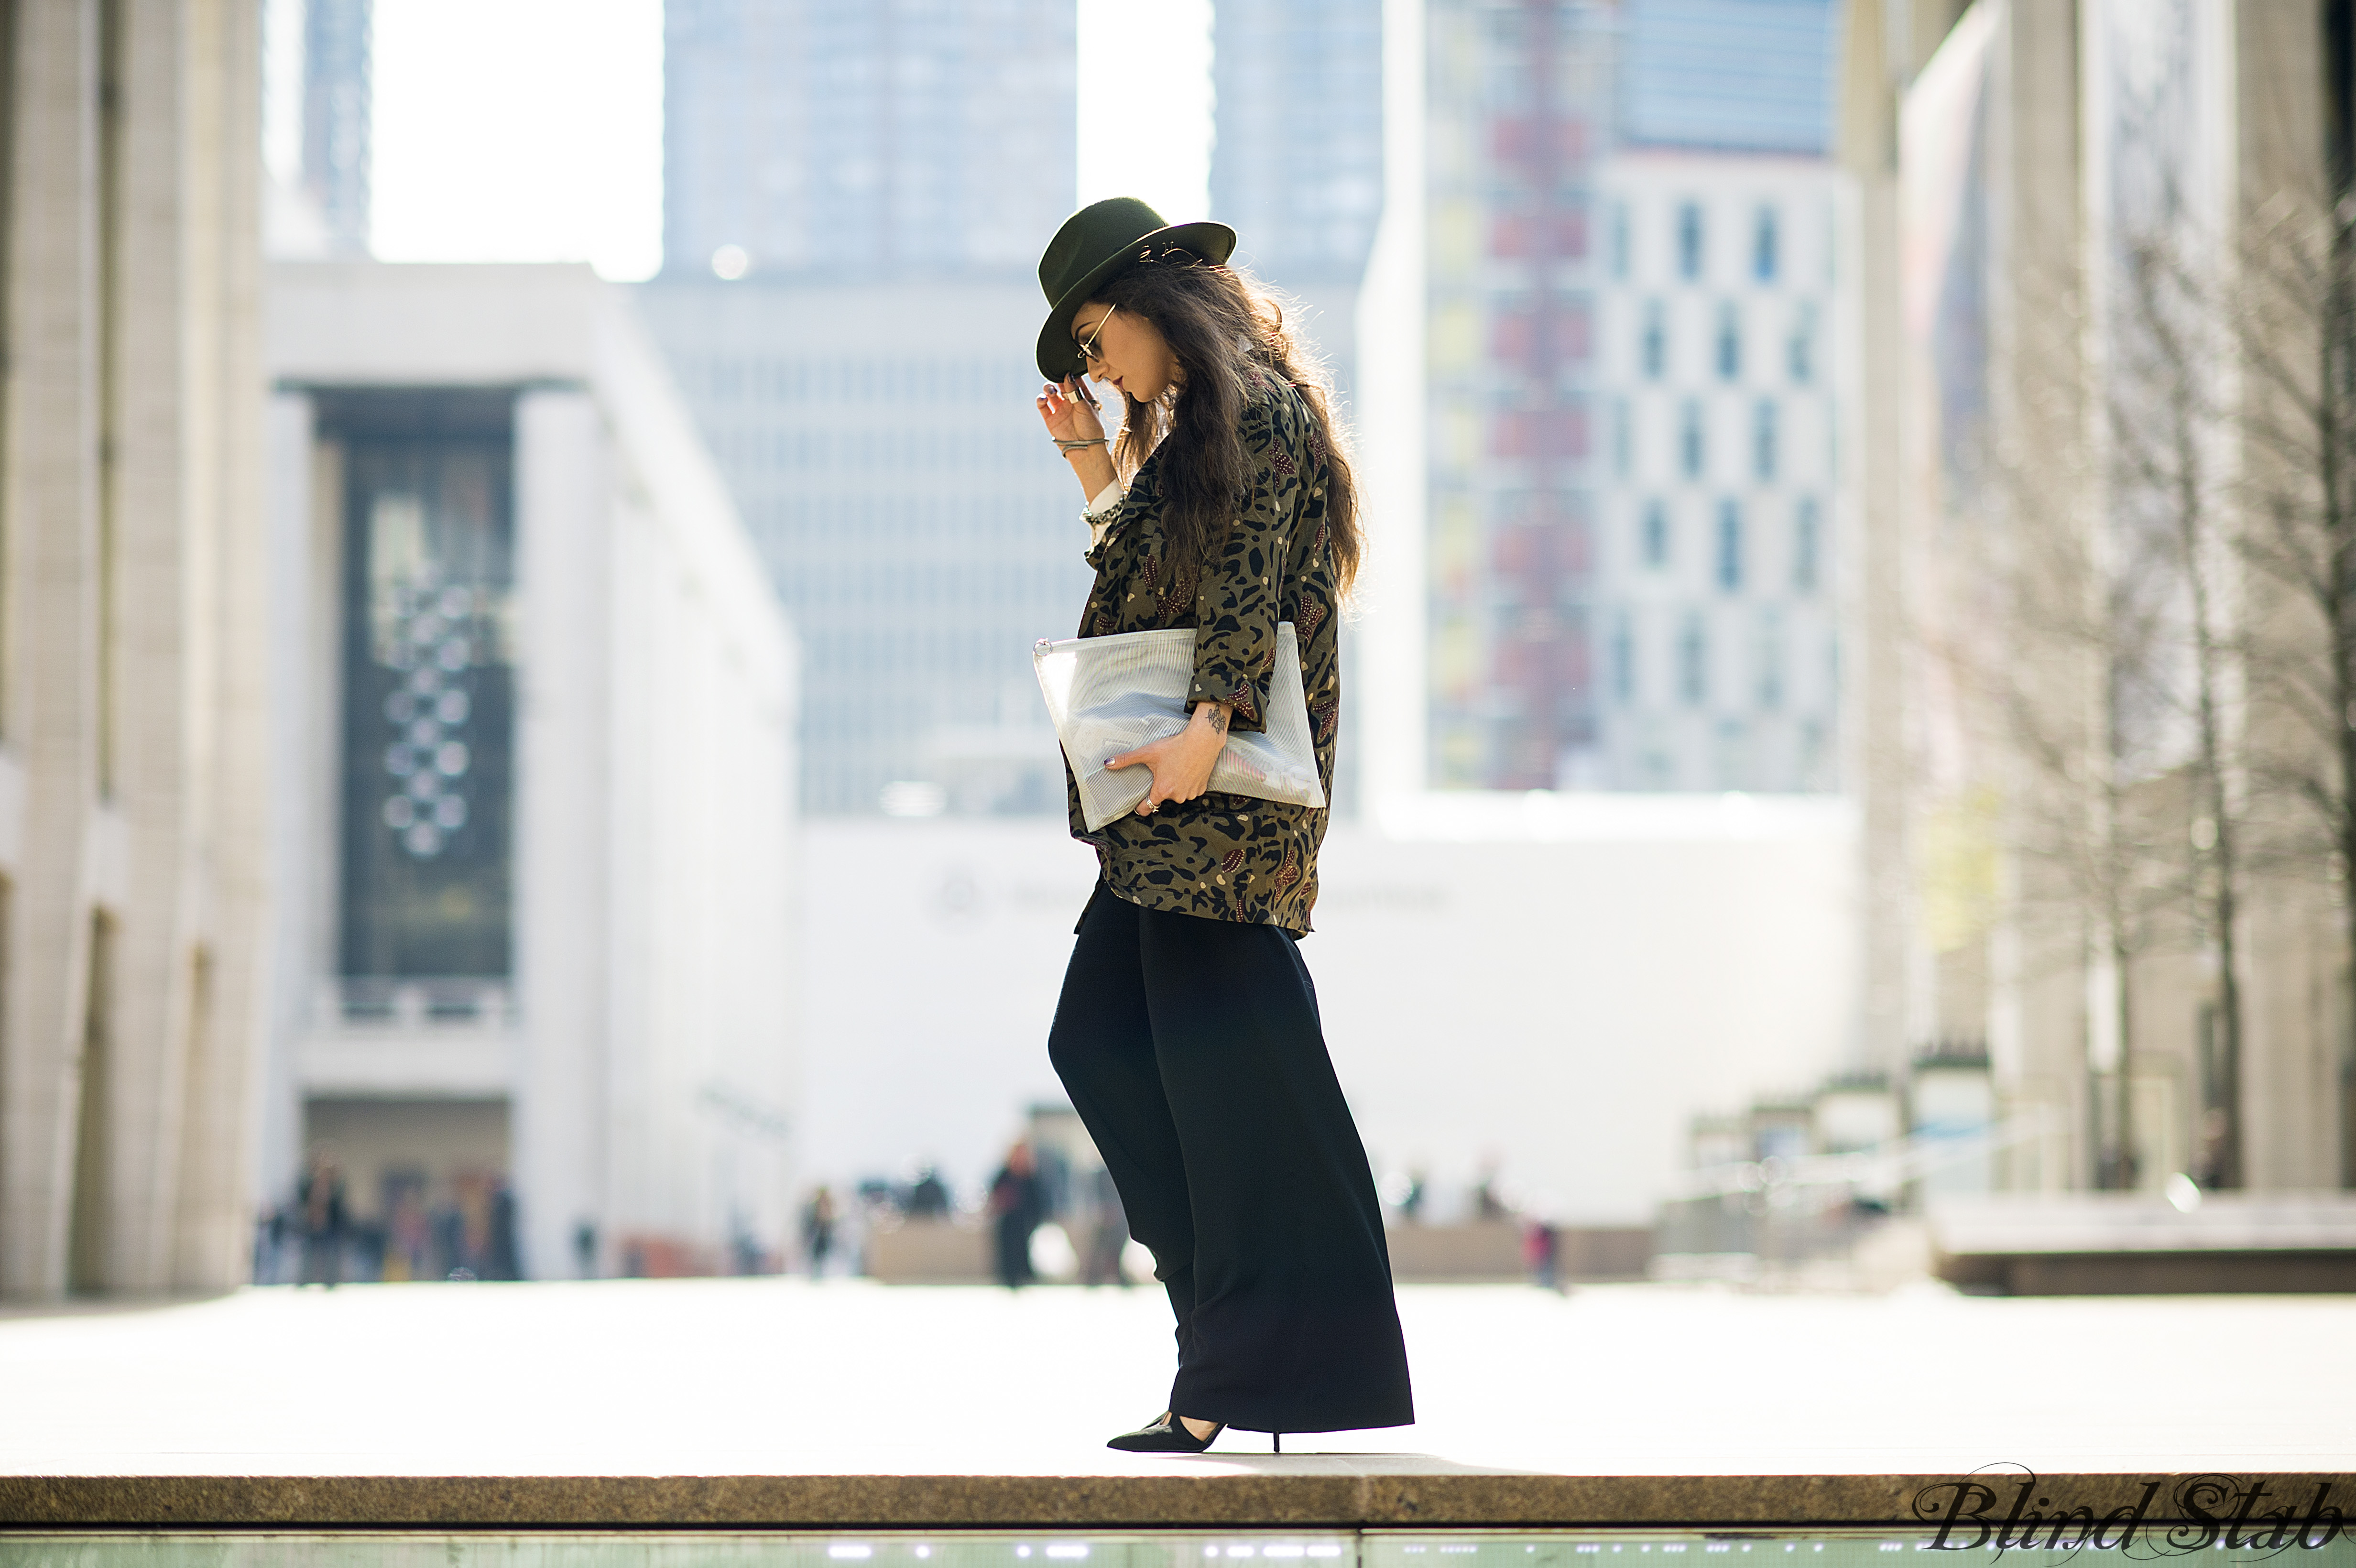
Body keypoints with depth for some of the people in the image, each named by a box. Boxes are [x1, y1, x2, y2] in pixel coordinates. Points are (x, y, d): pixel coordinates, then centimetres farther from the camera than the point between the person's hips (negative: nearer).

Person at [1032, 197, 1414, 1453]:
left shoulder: (1255, 415, -8)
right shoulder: (1193, 426, 22)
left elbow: (1245, 594, -19)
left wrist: (1207, 726, -28)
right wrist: (1095, 465, 24)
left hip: (1228, 789, -11)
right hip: (1171, 807, 11)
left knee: (1221, 1055, -10)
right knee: (1097, 1038, 7)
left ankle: (1246, 1375, -7)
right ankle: (1220, 1297, 9)